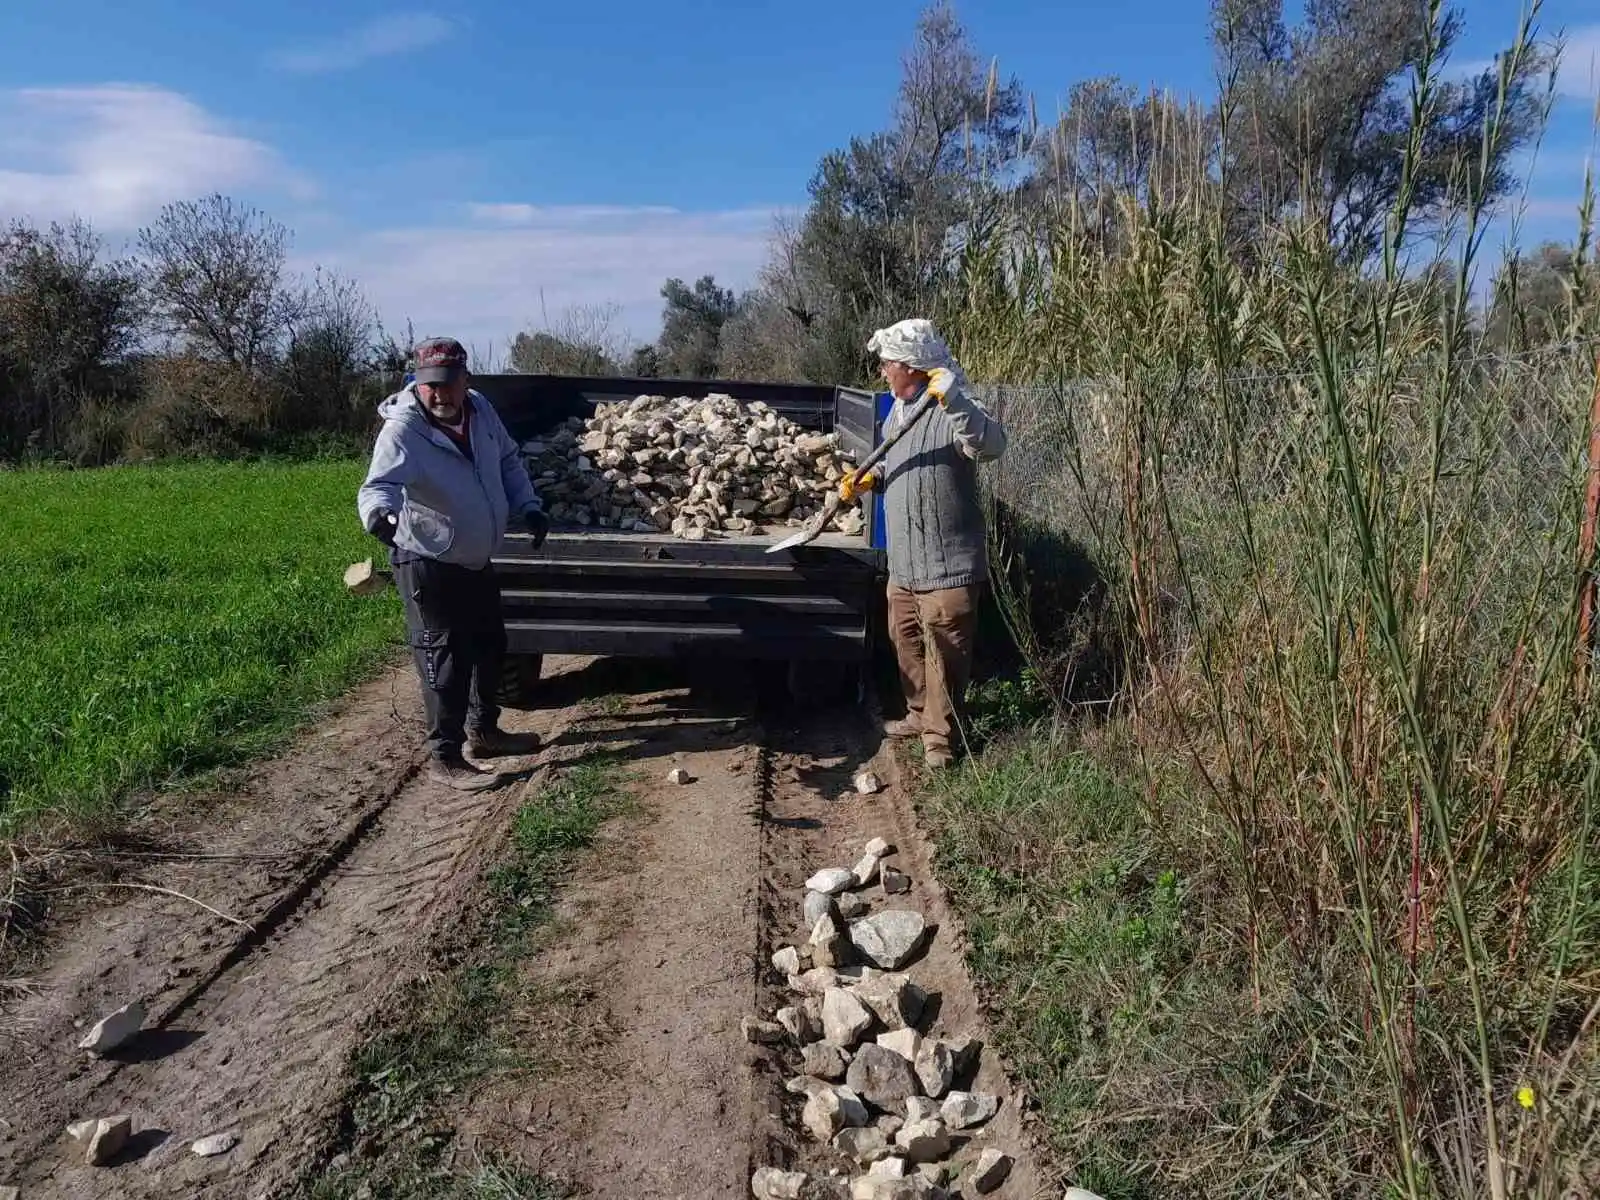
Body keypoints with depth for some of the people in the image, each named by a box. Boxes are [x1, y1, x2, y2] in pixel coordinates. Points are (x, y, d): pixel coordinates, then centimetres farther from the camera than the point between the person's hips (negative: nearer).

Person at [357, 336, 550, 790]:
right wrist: (380, 513, -60)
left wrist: (527, 505, 2)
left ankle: (484, 730, 39)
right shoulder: (402, 431, -24)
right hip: (428, 565, -8)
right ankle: (444, 757, 7)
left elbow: (507, 461, 13)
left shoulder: (481, 410, -3)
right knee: (446, 661, -5)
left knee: (489, 646, 21)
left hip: (476, 560, 8)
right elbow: (380, 484, -38)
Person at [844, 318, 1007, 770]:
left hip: (947, 562, -9)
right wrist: (869, 478, 6)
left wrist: (955, 401, -48)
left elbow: (992, 444, -36)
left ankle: (939, 734, 14)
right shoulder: (898, 410, 11)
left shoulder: (950, 411, -17)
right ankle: (920, 714, 39)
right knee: (907, 643, 21)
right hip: (903, 561, 9)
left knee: (944, 652, 1)